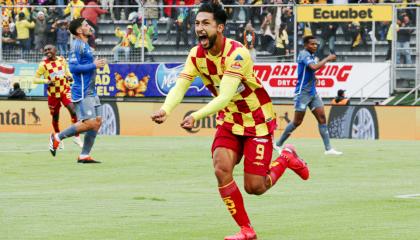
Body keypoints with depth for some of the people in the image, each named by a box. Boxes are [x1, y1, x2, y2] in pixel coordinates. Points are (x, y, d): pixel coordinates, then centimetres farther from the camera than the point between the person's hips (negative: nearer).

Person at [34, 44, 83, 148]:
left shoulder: (62, 60, -2)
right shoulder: (43, 64, -11)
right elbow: (35, 79, -9)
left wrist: (69, 76, -3)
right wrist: (46, 81, -26)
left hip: (65, 91, 1)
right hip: (53, 94, -1)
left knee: (73, 111, -18)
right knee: (55, 117, 10)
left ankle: (77, 137, -9)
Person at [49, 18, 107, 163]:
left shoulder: (85, 45, 18)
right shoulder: (77, 45, -12)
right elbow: (73, 67, -21)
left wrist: (96, 64, 12)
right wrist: (94, 65, -17)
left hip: (90, 91, 10)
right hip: (82, 92, -10)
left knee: (97, 121, 4)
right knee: (89, 123, -14)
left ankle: (84, 156, 7)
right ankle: (57, 137, -1)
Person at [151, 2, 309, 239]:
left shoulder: (237, 54, -29)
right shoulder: (197, 55, -10)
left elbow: (225, 96, -38)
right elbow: (180, 86, -20)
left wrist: (196, 116, -51)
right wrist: (165, 110, -42)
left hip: (257, 122, -5)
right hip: (229, 121, 5)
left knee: (254, 187, -5)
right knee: (221, 169, -18)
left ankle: (286, 158, 27)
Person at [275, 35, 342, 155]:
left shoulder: (311, 55, 13)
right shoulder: (304, 54, -14)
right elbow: (314, 67, -31)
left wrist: (314, 78, 11)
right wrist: (327, 59, -20)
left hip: (312, 92, 8)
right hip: (303, 93, -8)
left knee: (322, 118, -1)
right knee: (297, 122, -2)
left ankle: (328, 149, -3)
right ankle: (278, 144, 11)